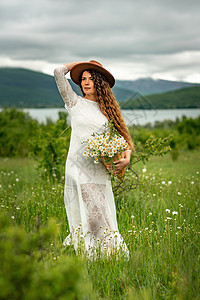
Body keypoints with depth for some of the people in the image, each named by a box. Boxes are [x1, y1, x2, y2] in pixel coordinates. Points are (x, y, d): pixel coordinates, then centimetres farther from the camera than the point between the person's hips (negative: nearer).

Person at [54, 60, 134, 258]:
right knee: (86, 217, -8)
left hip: (100, 172, 3)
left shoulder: (107, 109, 15)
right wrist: (79, 64, 13)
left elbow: (122, 136, 14)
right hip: (79, 169, -3)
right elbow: (59, 72, -1)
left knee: (102, 219, 1)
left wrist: (126, 158, -4)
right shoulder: (75, 103, 7)